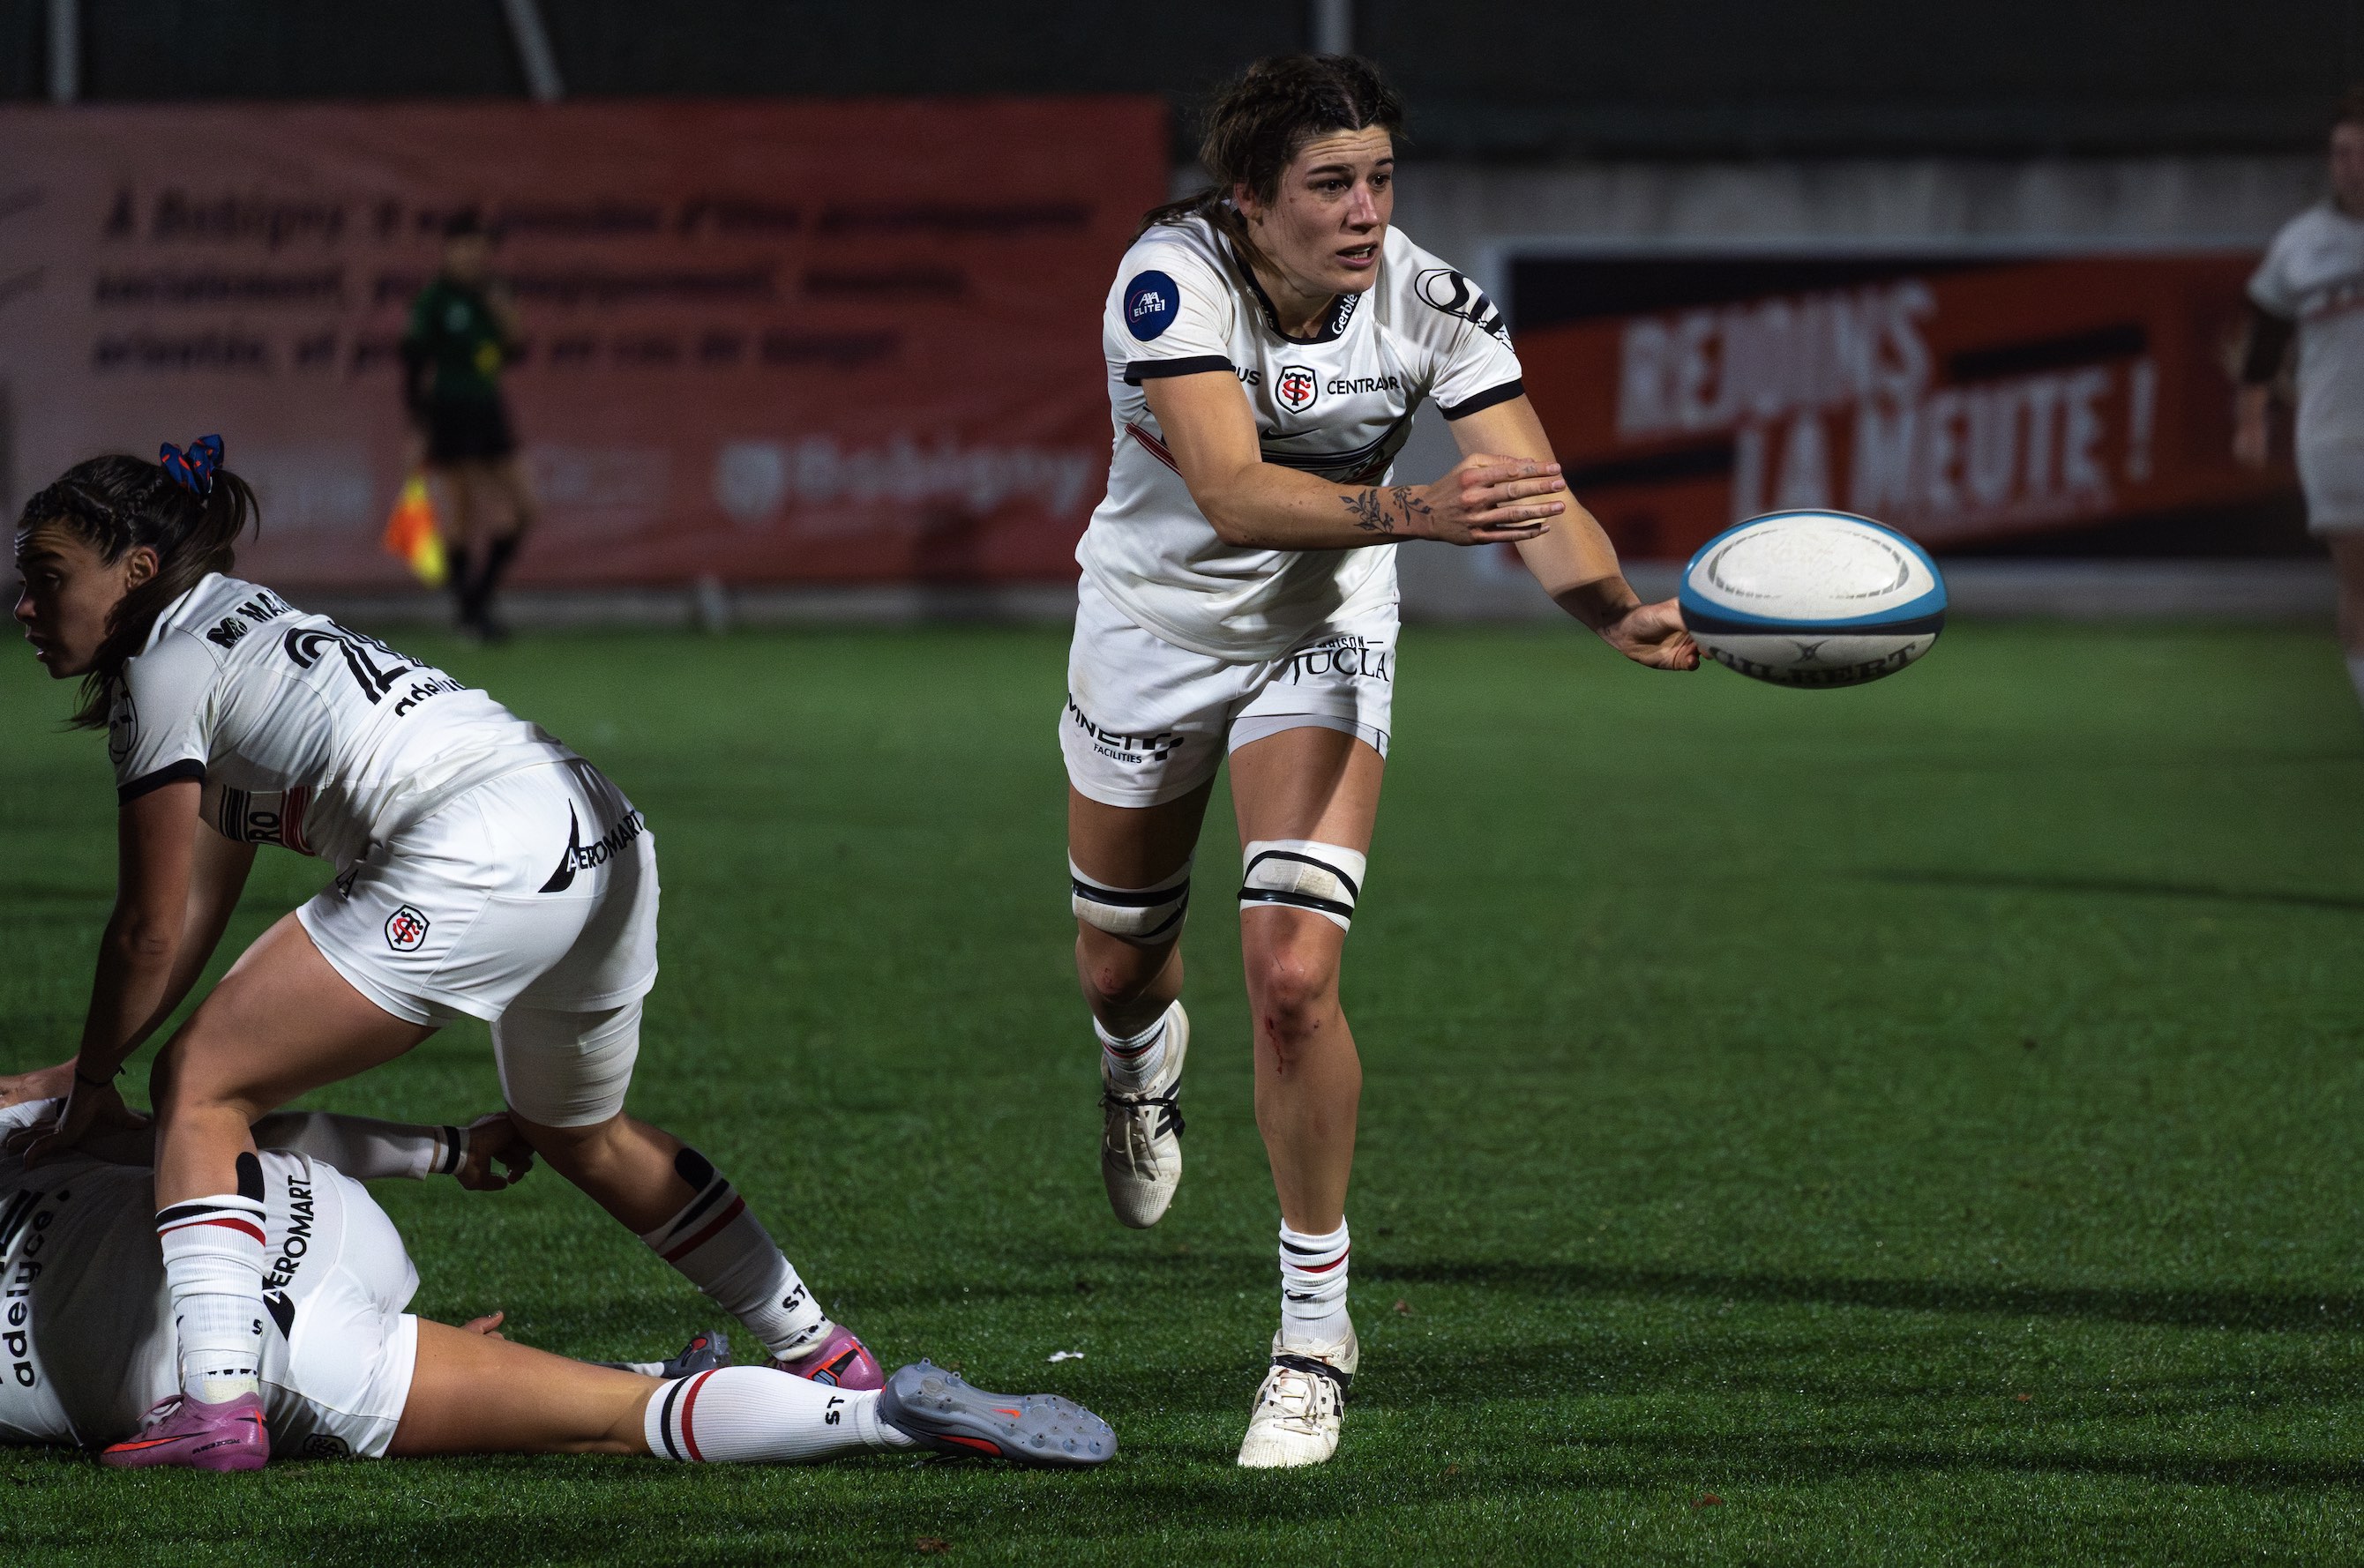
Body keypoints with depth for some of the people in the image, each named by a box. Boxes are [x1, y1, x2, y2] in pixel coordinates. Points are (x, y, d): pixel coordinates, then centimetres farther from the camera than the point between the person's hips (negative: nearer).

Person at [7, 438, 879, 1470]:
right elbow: (198, 915, 31)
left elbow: (150, 934, 4)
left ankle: (216, 1402, -16)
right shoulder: (247, 636, 29)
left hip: (477, 859, -10)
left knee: (201, 1085, -2)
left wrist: (92, 1086, 18)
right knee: (582, 1138, 33)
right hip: (606, 844, 10)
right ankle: (823, 1354, 40)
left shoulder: (166, 671, 3)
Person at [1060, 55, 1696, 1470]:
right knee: (1117, 963, 19)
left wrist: (1624, 611, -51)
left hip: (1322, 639, 0)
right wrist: (1414, 510, -60)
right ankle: (1145, 1050, 60)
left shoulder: (1433, 305, -23)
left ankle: (1318, 1333, -3)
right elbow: (1234, 492, -44)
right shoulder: (1174, 280, -30)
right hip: (1155, 625, 0)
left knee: (1294, 976, -18)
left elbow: (1541, 505, -30)